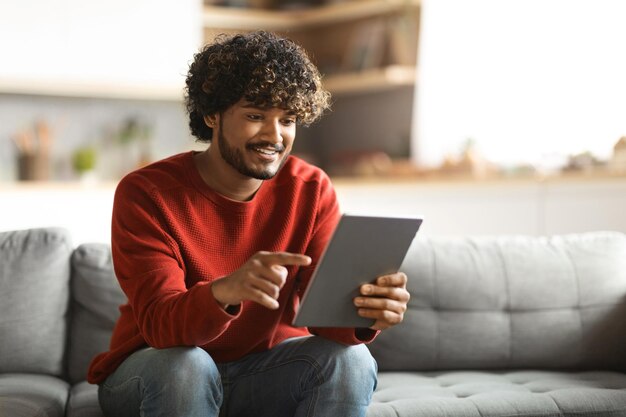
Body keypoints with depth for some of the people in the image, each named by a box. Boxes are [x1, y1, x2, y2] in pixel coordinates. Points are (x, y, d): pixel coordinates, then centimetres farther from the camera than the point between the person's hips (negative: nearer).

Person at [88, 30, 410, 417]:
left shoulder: (312, 191, -9)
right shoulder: (146, 193, -18)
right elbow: (161, 325, -29)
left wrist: (366, 313, -42)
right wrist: (226, 292, -51)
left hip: (264, 364, 3)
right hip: (162, 370, -2)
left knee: (348, 360, -24)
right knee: (183, 364, -34)